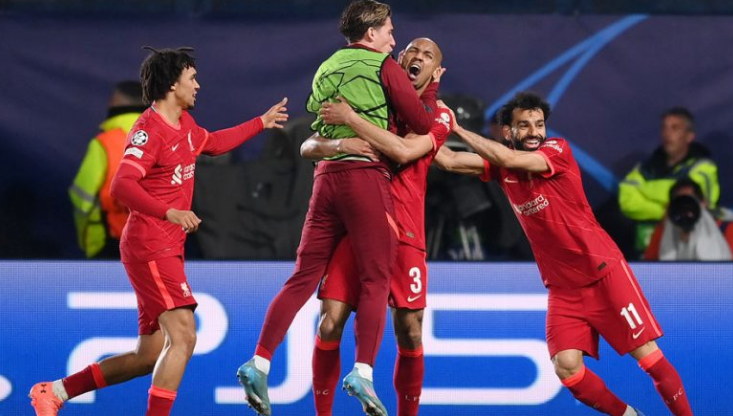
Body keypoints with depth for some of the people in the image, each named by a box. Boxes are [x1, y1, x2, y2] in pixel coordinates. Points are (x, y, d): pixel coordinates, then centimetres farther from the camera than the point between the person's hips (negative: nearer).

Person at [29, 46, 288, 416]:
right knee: (183, 336, -20)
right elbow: (122, 185, -27)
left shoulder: (184, 123, 14)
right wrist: (170, 212, -37)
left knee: (151, 355, 10)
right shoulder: (149, 131, -15)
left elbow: (212, 144, 37)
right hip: (150, 248, -10)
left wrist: (261, 123, 41)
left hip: (167, 251, 10)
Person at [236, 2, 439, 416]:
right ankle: (363, 371, -16)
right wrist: (430, 91, 19)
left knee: (304, 277, 6)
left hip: (327, 175, 6)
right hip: (367, 174, -6)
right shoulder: (385, 67, 1)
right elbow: (423, 124, -1)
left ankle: (260, 362, -4)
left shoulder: (326, 70, 21)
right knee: (376, 279, -3)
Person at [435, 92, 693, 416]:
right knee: (567, 367, -12)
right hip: (562, 287, 4)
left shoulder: (559, 151, -12)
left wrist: (458, 129, -21)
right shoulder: (502, 167, 3)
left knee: (647, 354, -6)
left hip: (604, 273, -4)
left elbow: (509, 159, -27)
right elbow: (452, 161, -1)